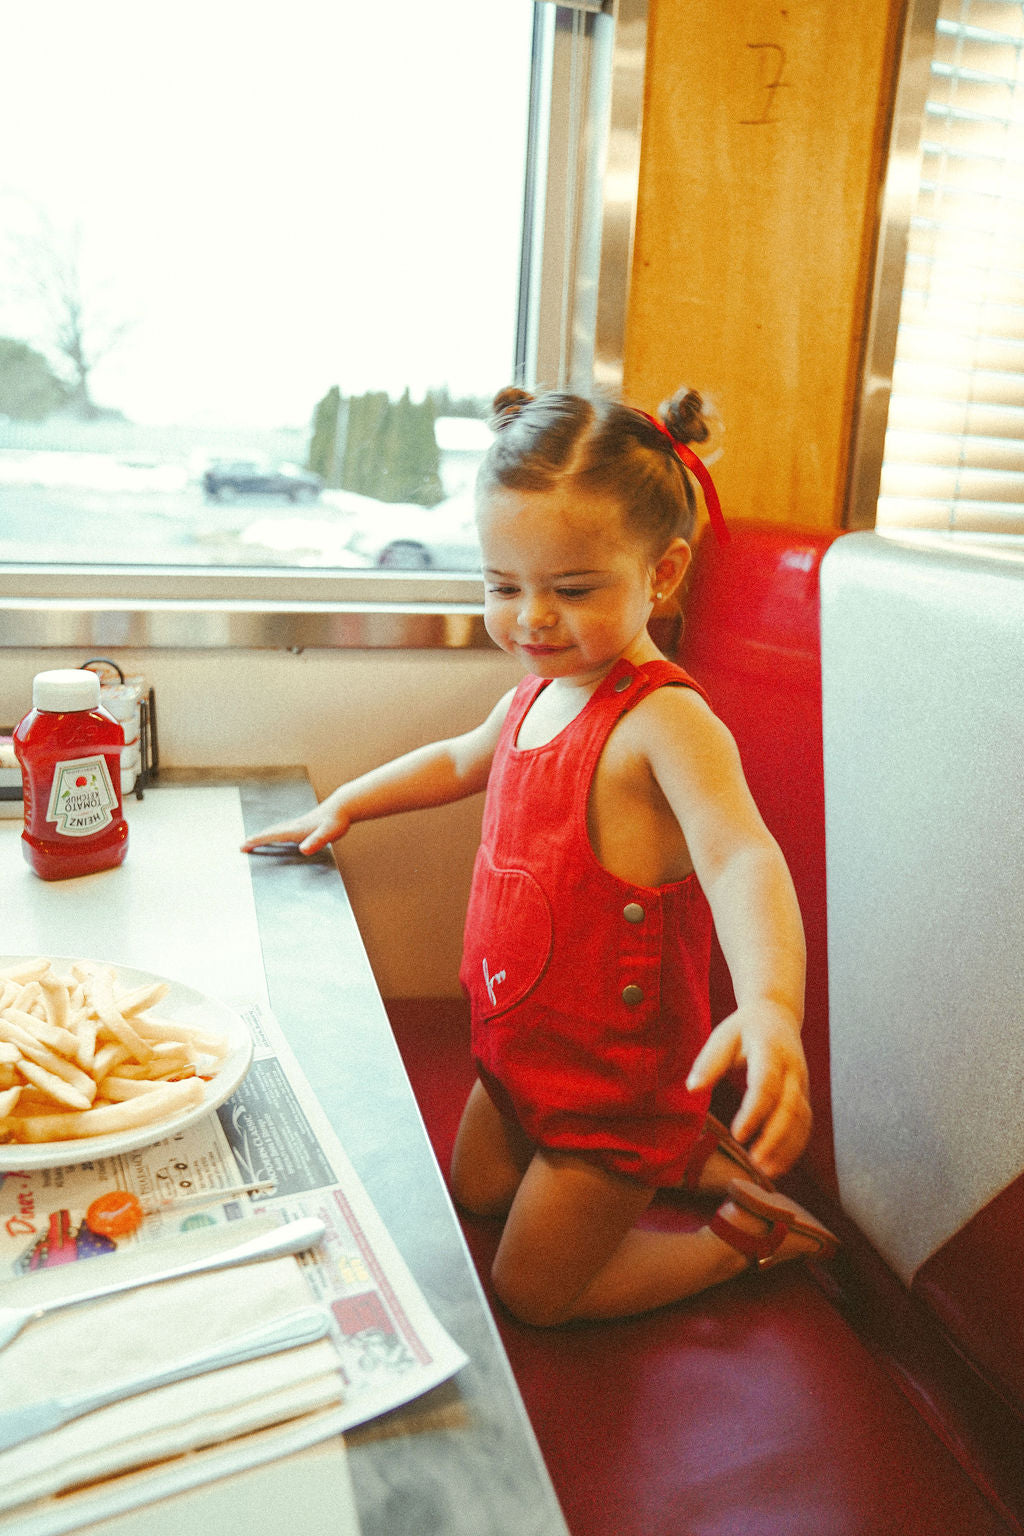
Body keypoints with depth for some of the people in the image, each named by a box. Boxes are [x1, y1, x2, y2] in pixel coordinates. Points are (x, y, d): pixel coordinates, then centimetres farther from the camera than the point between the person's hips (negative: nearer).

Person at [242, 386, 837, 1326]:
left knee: (533, 1292, 9)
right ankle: (690, 1152, 36)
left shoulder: (666, 719, -28)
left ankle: (758, 1235, 26)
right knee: (477, 1190, 30)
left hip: (616, 1068, -8)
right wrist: (342, 807, 17)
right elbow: (461, 761, 21)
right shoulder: (537, 693, 0)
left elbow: (741, 859, -44)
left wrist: (771, 1004, -61)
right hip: (521, 1040, 9)